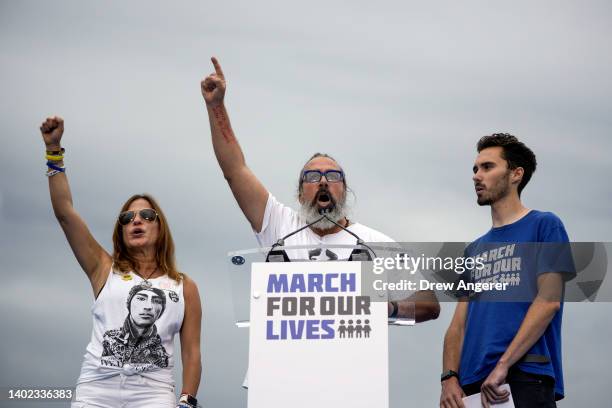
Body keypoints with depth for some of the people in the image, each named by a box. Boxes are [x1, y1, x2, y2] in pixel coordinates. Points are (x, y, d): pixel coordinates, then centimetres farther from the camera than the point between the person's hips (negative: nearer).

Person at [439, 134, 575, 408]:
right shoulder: (474, 250, 19)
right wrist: (450, 377, -4)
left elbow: (549, 300, -8)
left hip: (526, 376, -5)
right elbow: (459, 324, 14)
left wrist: (503, 365, -15)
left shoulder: (544, 226, 3)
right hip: (473, 383, 6)